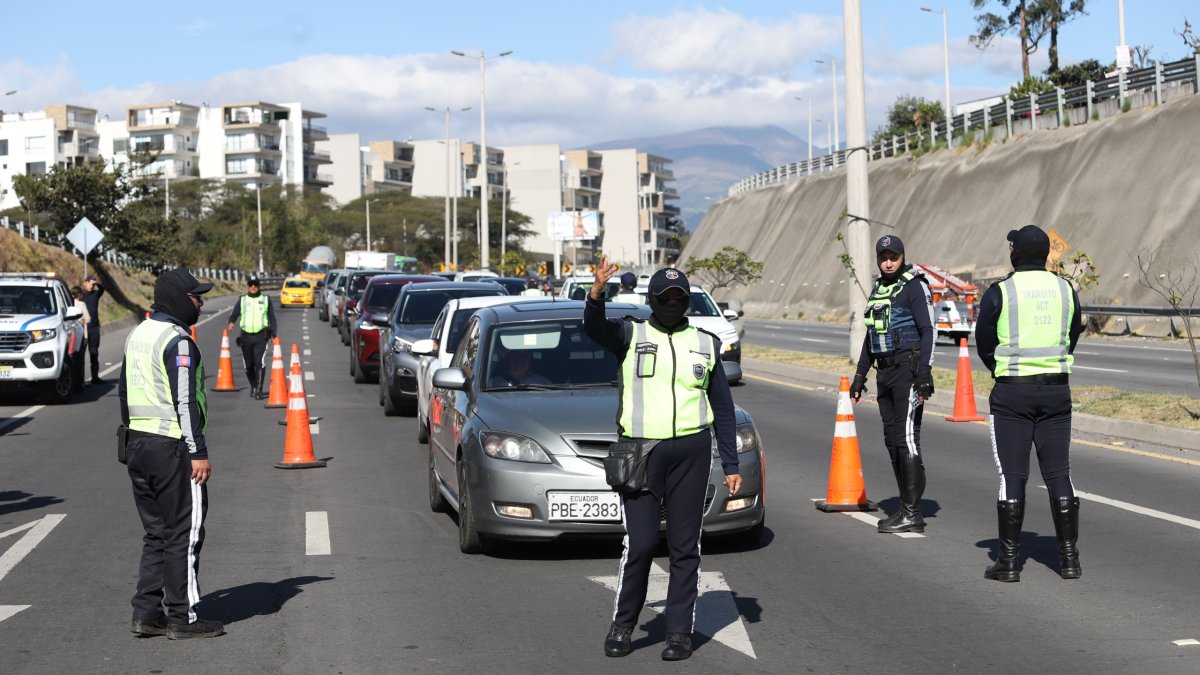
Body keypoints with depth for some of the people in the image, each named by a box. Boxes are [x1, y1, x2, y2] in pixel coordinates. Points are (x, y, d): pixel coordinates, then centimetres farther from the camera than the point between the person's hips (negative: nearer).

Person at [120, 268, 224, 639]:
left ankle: (147, 612, 14)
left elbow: (124, 390, 19)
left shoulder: (137, 335, 14)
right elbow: (185, 401, -20)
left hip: (138, 443, 9)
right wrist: (198, 452, -18)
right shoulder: (177, 341, -15)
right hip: (172, 448, -9)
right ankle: (182, 618, 2)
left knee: (156, 532, 15)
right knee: (184, 533, -1)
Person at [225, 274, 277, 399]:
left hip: (261, 336, -2)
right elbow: (234, 314, 2)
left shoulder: (266, 300, 9)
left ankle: (259, 390, -15)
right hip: (246, 336, 2)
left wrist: (273, 335, 7)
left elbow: (272, 318, 12)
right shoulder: (242, 300, 10)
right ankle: (253, 387, 30)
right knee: (248, 365, 8)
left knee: (260, 362, -17)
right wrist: (231, 322, -21)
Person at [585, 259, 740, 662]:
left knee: (684, 546, 4)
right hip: (640, 451, -2)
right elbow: (594, 326, -17)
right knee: (640, 544, -4)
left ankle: (680, 631, 12)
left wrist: (732, 465, 10)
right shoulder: (630, 335, 6)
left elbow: (723, 409, 15)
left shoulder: (706, 345, 13)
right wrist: (597, 293, -37)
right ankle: (622, 625, 12)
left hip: (691, 451, 2)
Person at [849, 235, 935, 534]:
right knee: (892, 439, 7)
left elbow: (927, 331, -13)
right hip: (885, 373, 8)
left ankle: (912, 514, -11)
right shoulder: (878, 289, 18)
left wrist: (924, 373, -22)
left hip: (908, 369, -8)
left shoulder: (915, 286, -7)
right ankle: (907, 507, 12)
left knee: (907, 438, -12)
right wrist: (860, 375, 21)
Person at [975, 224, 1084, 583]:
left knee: (1012, 477, 1)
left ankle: (1009, 561, 2)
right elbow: (1073, 337, 11)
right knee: (1058, 475, 8)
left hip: (1011, 393, -3)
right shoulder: (1066, 290, 4)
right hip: (1056, 390, 3)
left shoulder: (999, 293, -8)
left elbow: (983, 343, 1)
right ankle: (1069, 558, 9)